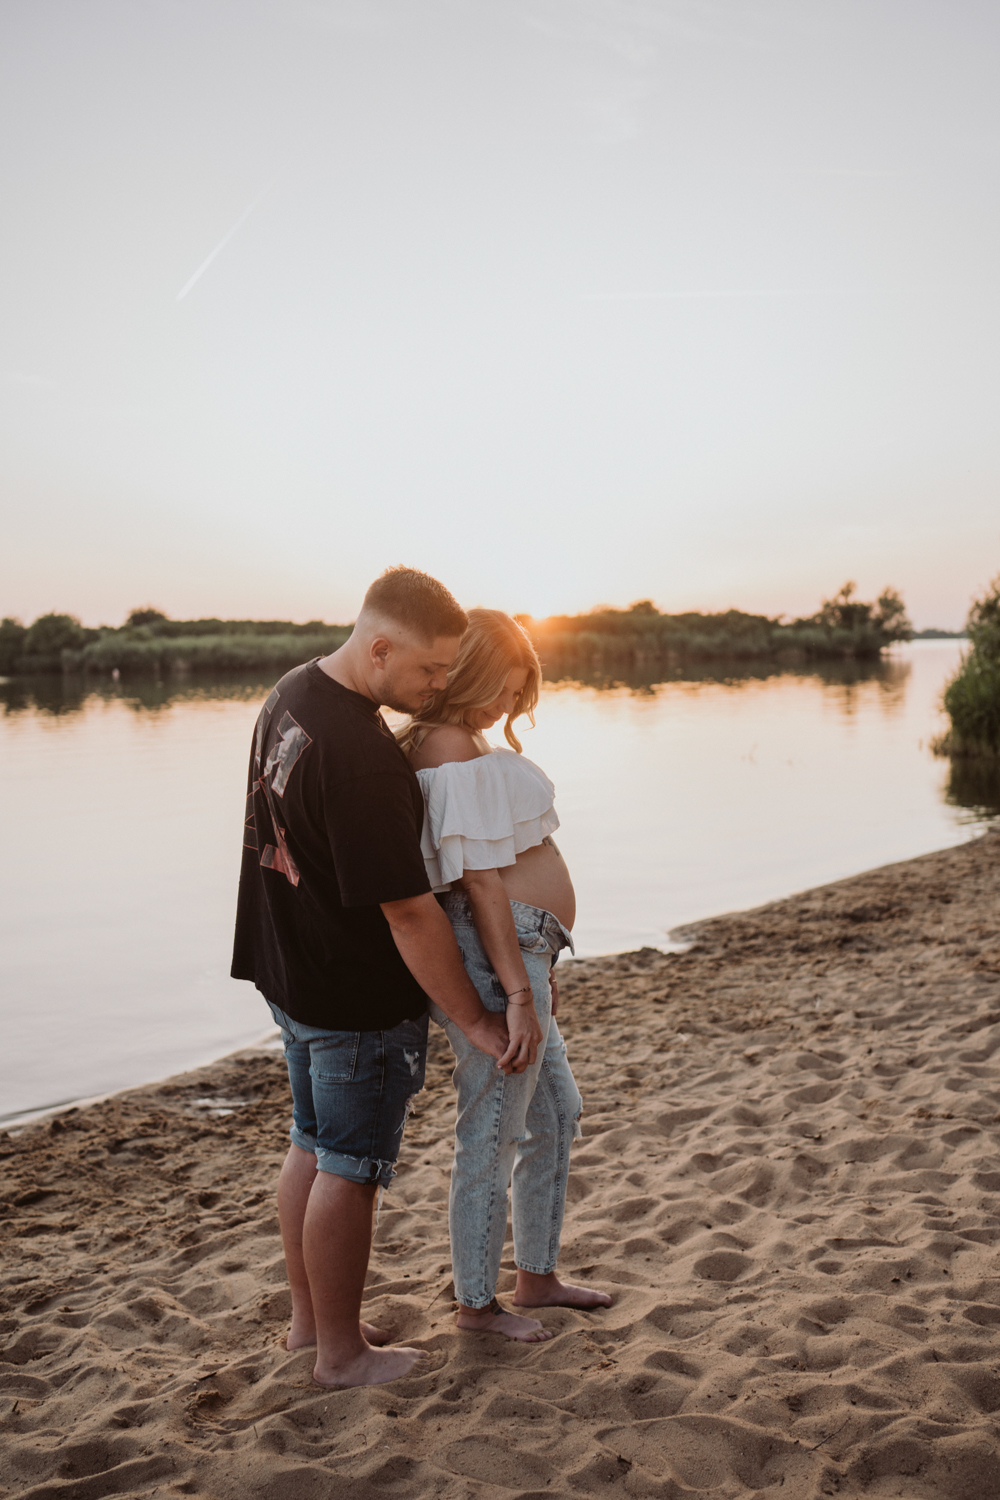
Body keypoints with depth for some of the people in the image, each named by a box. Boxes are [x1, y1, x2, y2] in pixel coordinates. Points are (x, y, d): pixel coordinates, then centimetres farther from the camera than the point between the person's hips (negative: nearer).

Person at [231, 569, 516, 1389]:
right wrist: (475, 1021, -16)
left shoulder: (293, 692, 1)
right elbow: (409, 915, -26)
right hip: (360, 997, -9)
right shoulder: (363, 759, -30)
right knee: (350, 1168, 8)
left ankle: (310, 1316, 39)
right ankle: (342, 1351, 26)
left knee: (312, 1146, 21)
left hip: (293, 973, 9)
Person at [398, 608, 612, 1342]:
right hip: (493, 958, -11)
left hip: (519, 954, 11)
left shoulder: (461, 742, 15)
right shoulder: (451, 747, -17)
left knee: (557, 1113, 22)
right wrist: (517, 992, -22)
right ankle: (477, 1302, 24)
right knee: (493, 1137, 5)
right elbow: (482, 880, -22)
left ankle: (538, 1276, 37)